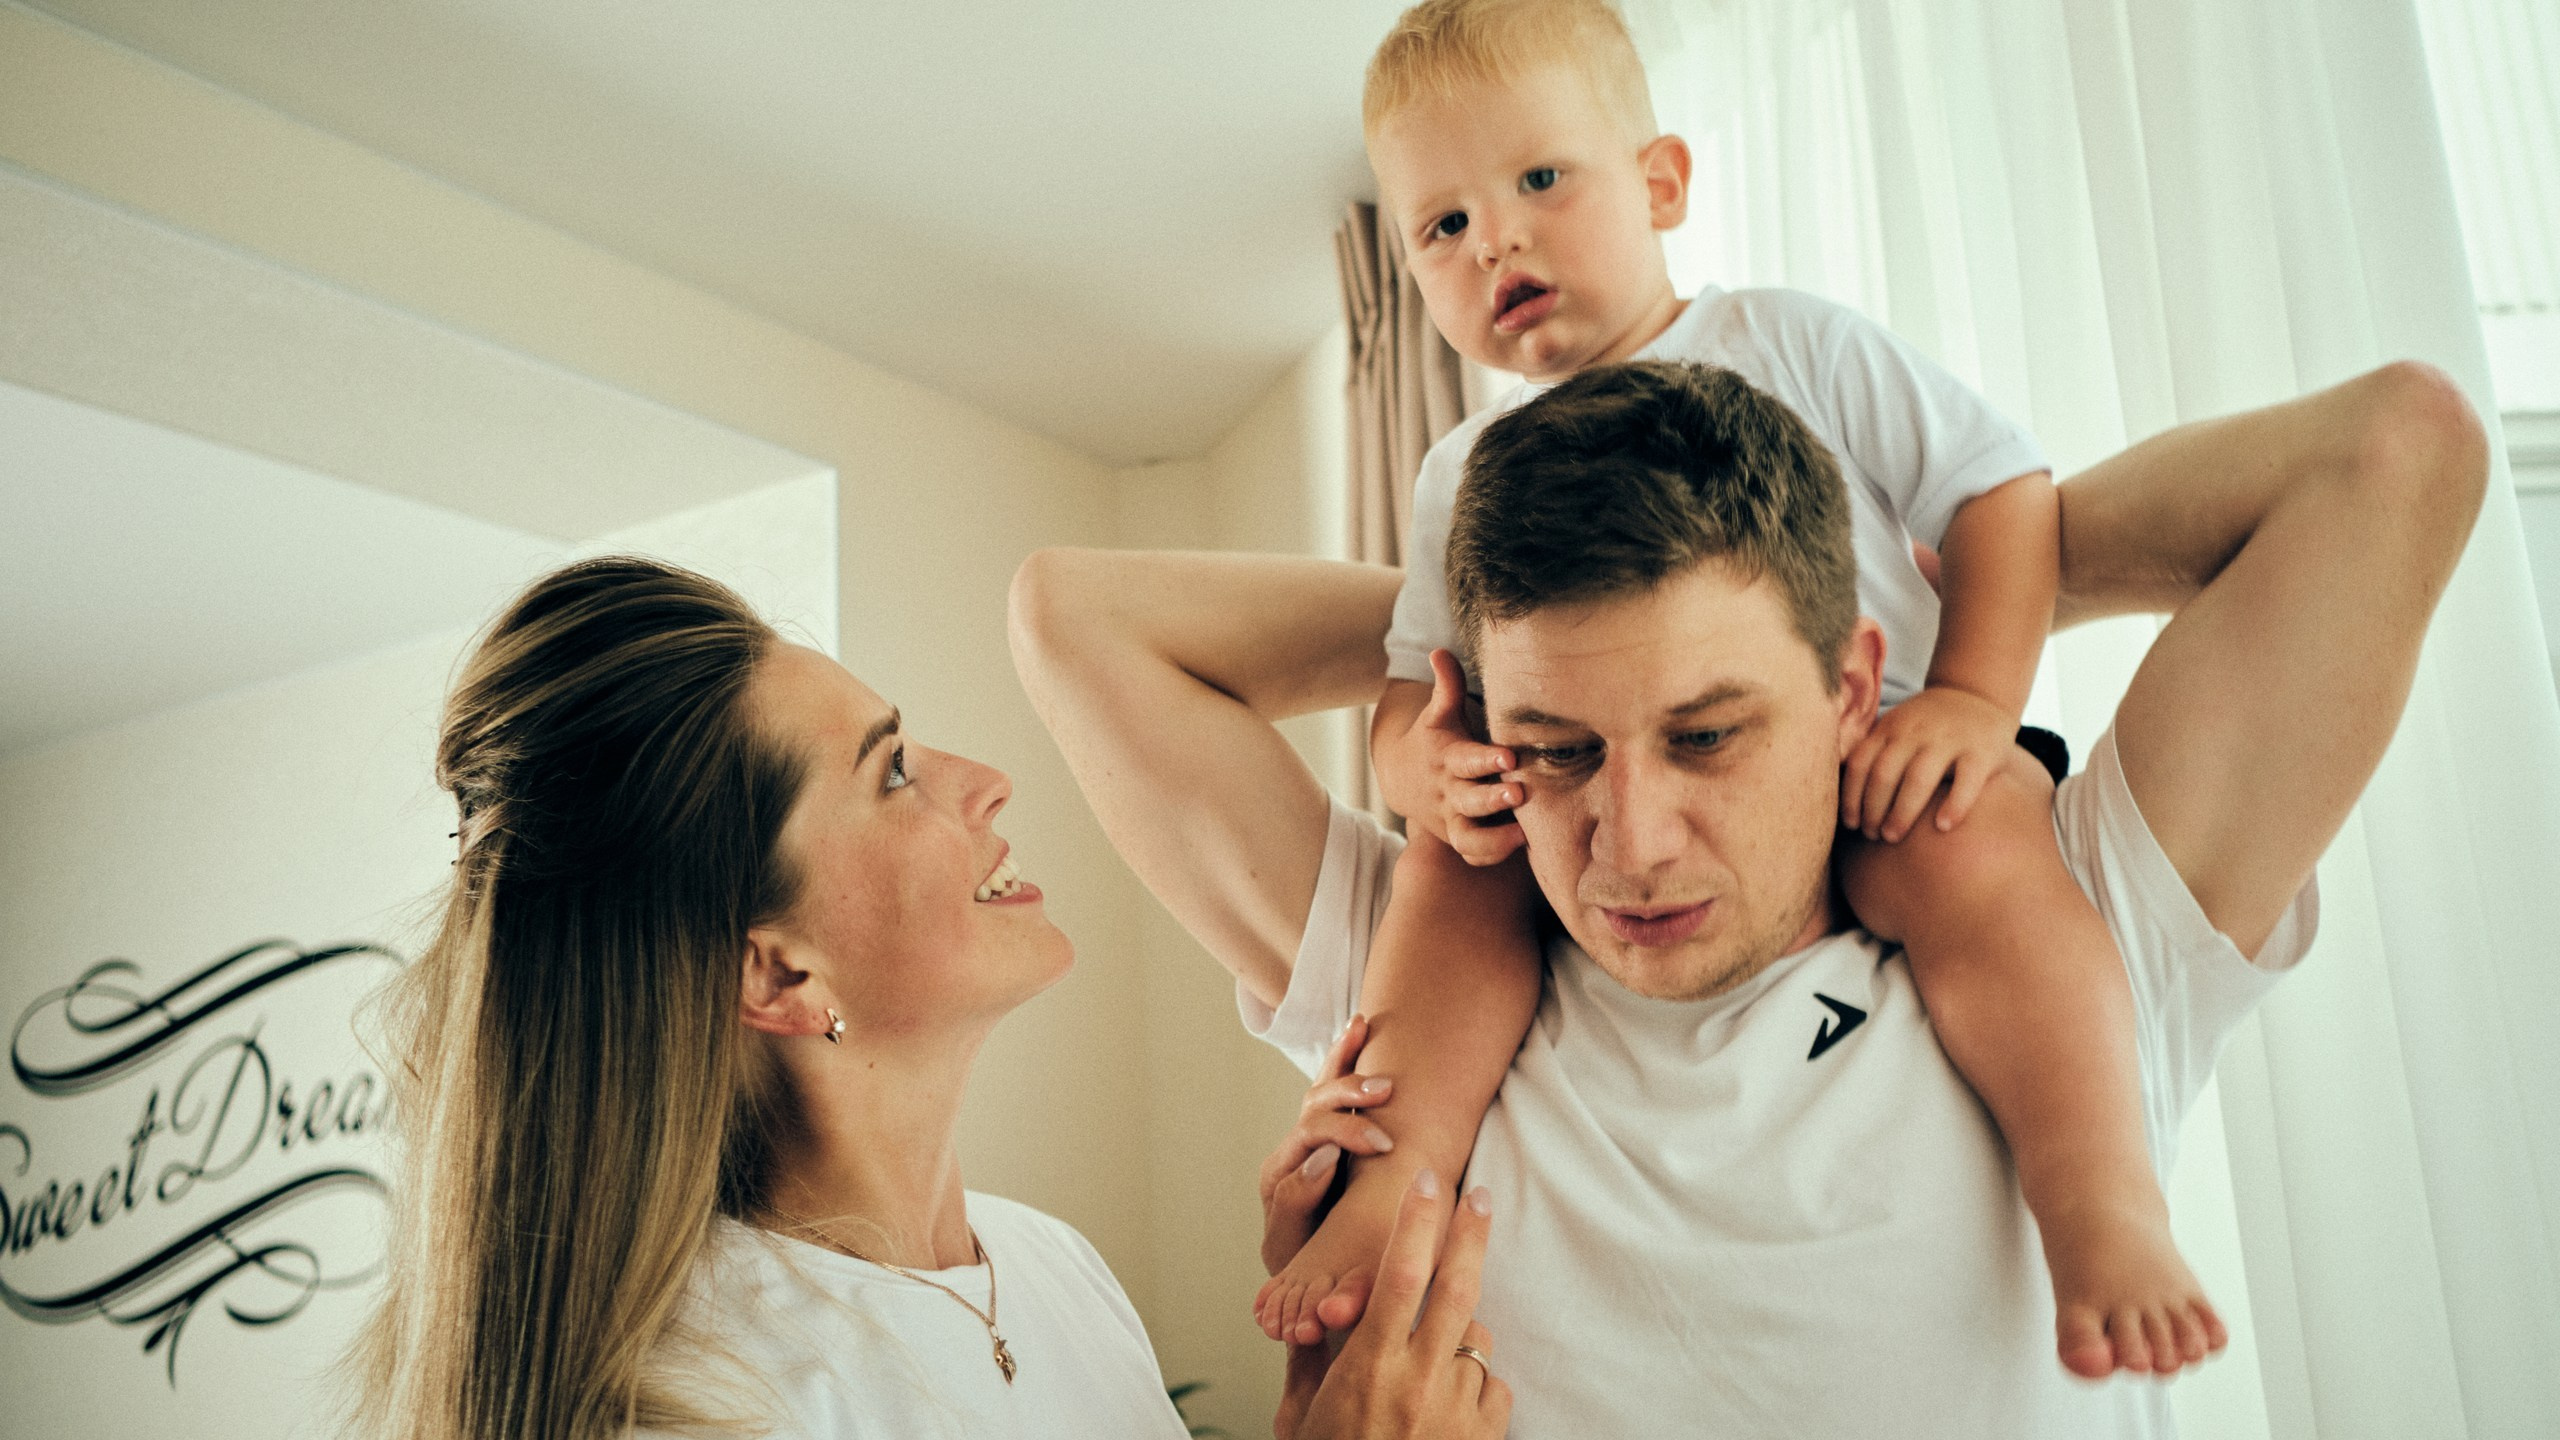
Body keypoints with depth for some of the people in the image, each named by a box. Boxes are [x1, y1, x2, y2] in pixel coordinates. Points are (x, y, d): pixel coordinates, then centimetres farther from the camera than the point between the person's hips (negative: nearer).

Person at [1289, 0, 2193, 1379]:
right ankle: (1397, 1177, -24)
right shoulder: (1463, 478, 10)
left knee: (1976, 846, -34)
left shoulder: (1794, 345, 2)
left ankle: (2103, 1202, -34)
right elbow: (1416, 695, 8)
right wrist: (1425, 765, -19)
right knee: (1452, 861, -21)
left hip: (1862, 774, -3)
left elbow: (2001, 489, -1)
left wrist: (1972, 698, -17)